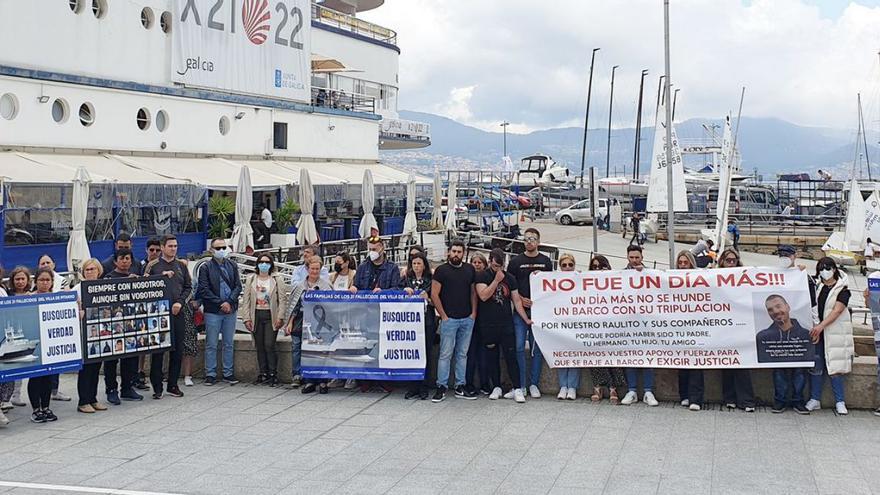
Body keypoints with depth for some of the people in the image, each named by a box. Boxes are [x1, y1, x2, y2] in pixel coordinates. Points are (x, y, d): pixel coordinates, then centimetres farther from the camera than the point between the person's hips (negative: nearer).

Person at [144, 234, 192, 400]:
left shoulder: (181, 265, 12)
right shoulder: (153, 265, 1)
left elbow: (188, 286, 12)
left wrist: (180, 302, -3)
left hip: (177, 312, 4)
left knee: (177, 350, 6)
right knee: (158, 350, -2)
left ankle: (173, 385, 15)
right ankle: (157, 387, 3)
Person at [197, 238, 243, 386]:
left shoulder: (232, 266, 9)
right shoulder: (206, 268, -2)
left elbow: (238, 286, 5)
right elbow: (204, 290, -8)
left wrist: (229, 302, -9)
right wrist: (220, 303, -13)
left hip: (230, 310, 3)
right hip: (212, 311, -3)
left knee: (229, 344, 8)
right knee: (211, 345, 1)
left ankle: (228, 373, 15)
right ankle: (210, 374, 8)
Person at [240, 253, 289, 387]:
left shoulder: (277, 279, 3)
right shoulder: (250, 279, 10)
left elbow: (282, 299, -1)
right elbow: (246, 300, 8)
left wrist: (280, 317, -10)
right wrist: (246, 318, -1)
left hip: (271, 316, -3)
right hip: (256, 315, 3)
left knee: (269, 345, -10)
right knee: (260, 347, 4)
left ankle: (273, 375, -3)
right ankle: (263, 374, 11)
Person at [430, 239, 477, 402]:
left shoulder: (470, 270, 10)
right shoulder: (441, 270, -3)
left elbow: (473, 292, 14)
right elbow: (434, 294, -5)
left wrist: (474, 312, 3)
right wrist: (443, 315, -8)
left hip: (467, 319, 4)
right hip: (449, 319, -4)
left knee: (462, 354, 9)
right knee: (445, 354, -4)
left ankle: (460, 387, 14)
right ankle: (441, 387, 1)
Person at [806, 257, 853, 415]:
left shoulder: (842, 289, -3)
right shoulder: (817, 286, 10)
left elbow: (837, 311, -13)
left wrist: (821, 326, -24)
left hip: (835, 332, -4)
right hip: (817, 331, 4)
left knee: (834, 367, -3)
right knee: (815, 366, 3)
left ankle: (840, 402, 4)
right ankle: (814, 400, 10)